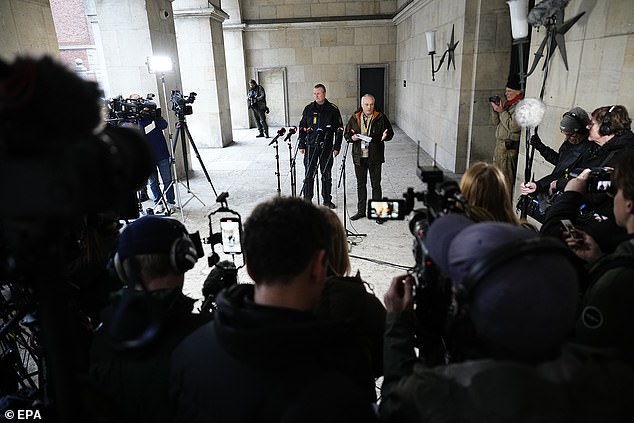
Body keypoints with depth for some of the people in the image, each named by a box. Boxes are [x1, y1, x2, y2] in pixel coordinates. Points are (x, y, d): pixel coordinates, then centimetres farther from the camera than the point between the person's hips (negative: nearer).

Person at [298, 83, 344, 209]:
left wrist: (337, 146, -2)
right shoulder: (308, 109, 6)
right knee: (309, 174, 0)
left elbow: (339, 129, 4)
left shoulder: (333, 109, 2)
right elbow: (302, 128, 10)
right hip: (310, 146, 1)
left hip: (326, 147, -1)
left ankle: (327, 200, 18)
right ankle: (307, 200, 10)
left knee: (326, 174, 7)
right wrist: (301, 145, 4)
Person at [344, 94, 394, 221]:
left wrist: (385, 136, -18)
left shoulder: (381, 118, 0)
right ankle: (361, 210, 23)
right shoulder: (354, 118, 7)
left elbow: (390, 133, 4)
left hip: (374, 157, -3)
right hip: (359, 157, 3)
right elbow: (347, 134, 13)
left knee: (376, 185, 2)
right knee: (360, 184, 12)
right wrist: (352, 137, -9)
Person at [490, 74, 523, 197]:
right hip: (500, 144, 9)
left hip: (509, 146, -9)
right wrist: (495, 109, 1)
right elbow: (495, 122, 17)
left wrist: (501, 111, -14)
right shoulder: (507, 103, 15)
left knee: (506, 177, -6)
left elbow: (513, 126, -22)